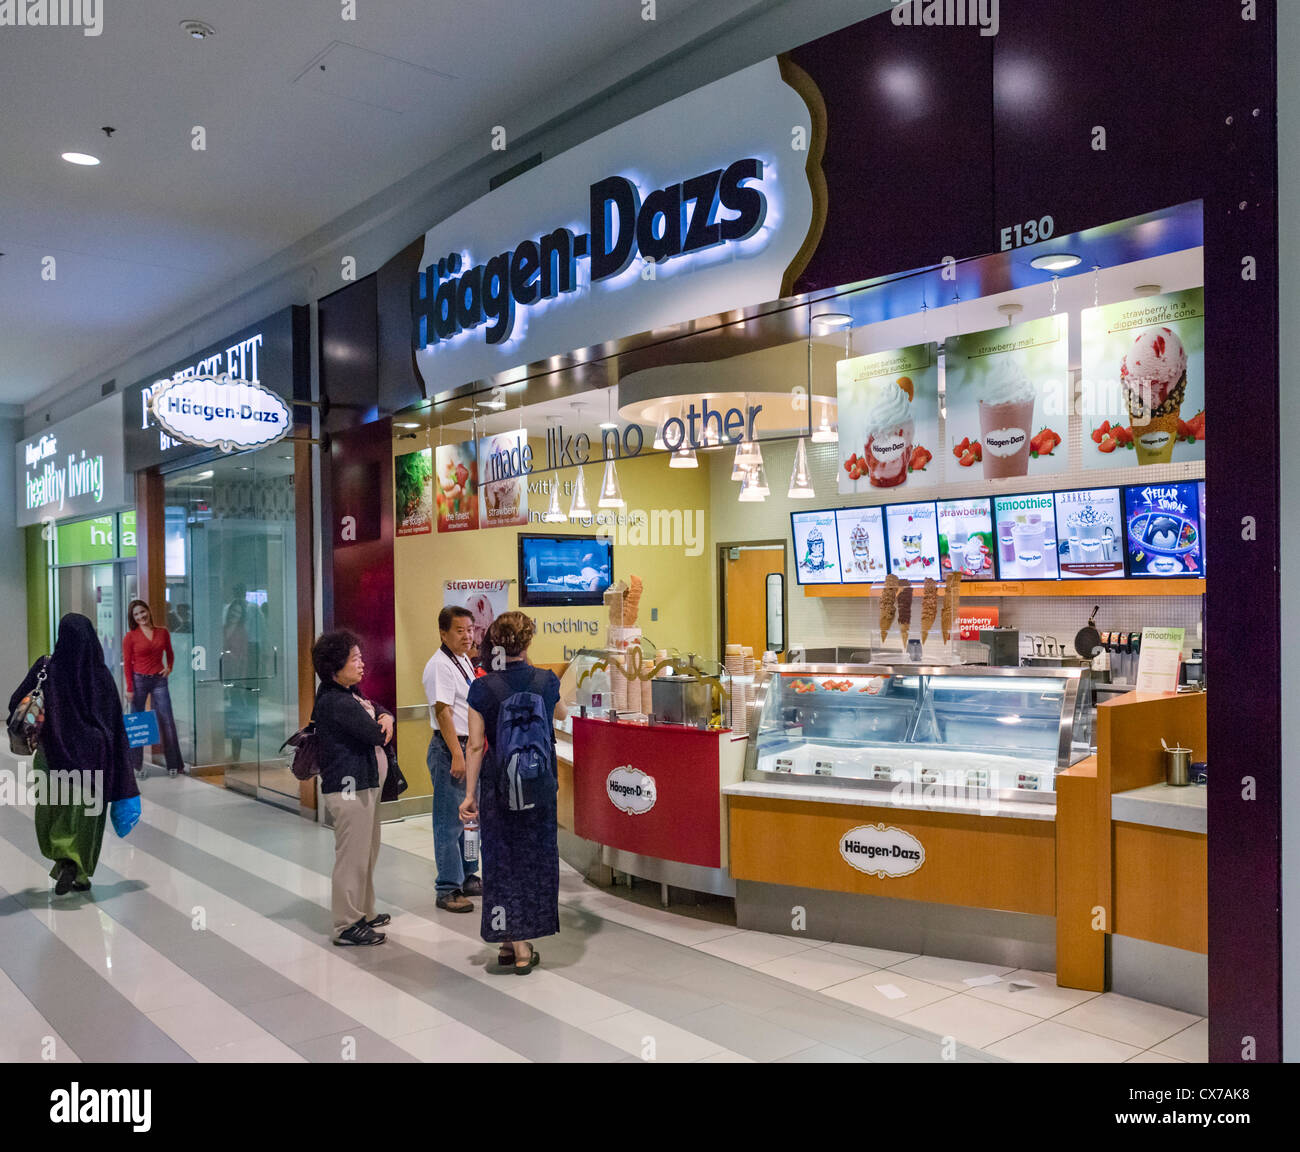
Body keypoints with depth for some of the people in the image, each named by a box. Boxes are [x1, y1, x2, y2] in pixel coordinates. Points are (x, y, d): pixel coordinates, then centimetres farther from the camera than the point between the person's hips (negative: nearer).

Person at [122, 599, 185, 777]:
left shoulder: (163, 633, 6)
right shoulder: (130, 637, -2)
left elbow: (170, 654, 20)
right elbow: (127, 663, -2)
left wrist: (169, 668, 1)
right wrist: (129, 688, -7)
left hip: (159, 680, 2)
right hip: (139, 680, -2)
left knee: (167, 721, -1)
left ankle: (174, 764, 4)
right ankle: (136, 764, 17)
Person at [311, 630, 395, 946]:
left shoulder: (349, 694, 14)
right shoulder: (336, 702, -19)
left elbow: (381, 711, 20)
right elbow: (377, 735, -22)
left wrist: (385, 717, -4)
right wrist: (380, 724, 2)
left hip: (365, 784, 11)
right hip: (349, 787, -11)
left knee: (367, 852, 19)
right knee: (352, 855, -4)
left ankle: (363, 913, 32)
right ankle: (347, 925, 6)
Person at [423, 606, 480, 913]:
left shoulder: (464, 661, 13)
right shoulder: (439, 665, -16)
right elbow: (443, 712, -21)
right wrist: (456, 755, -23)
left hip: (468, 747, 10)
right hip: (449, 749, -9)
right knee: (450, 821, -3)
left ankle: (467, 877, 29)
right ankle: (448, 889, 5)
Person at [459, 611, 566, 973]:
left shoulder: (482, 688, -10)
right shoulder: (546, 680, -6)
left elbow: (476, 746, -10)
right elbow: (561, 713, 16)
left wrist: (470, 794, -4)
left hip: (499, 780, -1)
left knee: (503, 860, 10)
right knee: (535, 858, 14)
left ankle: (513, 943, 11)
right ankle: (523, 946, 22)